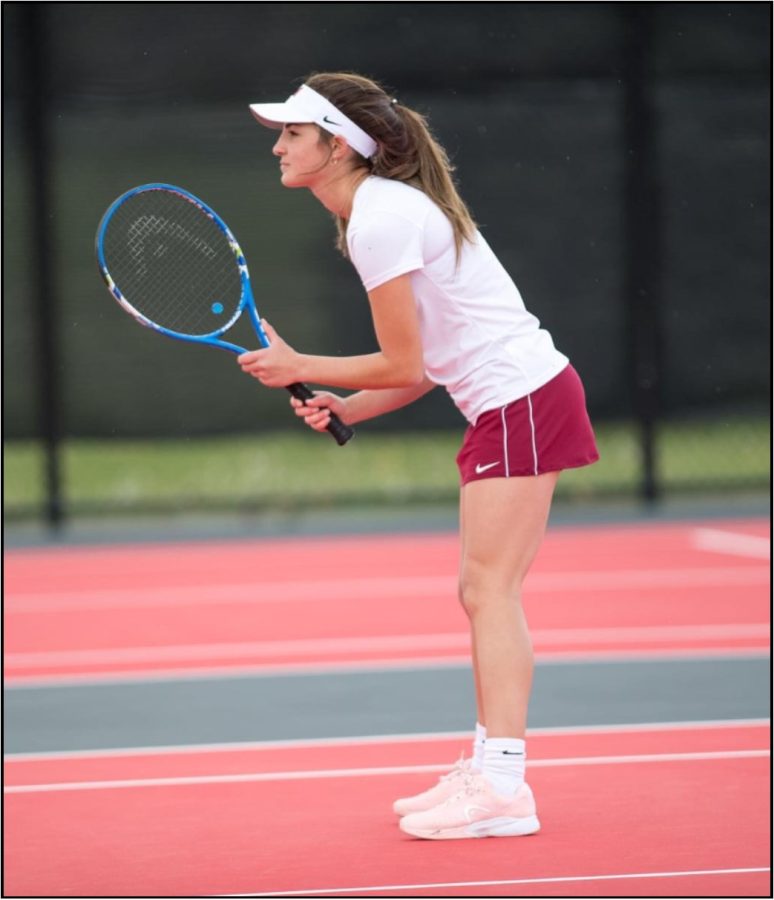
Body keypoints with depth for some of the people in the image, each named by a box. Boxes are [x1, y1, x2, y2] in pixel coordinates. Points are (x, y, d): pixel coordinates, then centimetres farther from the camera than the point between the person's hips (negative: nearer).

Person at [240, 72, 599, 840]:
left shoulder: (378, 222, -16)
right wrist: (348, 408, 7)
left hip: (520, 399, -10)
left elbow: (403, 365, -14)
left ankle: (502, 788, -12)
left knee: (489, 588, -11)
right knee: (482, 593, 11)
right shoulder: (385, 209, 15)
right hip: (508, 403, 10)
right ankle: (488, 771, 14)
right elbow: (428, 364, 16)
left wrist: (298, 368, -4)